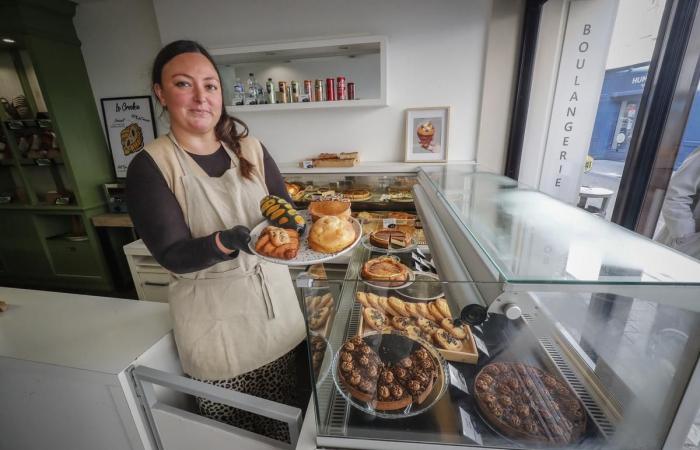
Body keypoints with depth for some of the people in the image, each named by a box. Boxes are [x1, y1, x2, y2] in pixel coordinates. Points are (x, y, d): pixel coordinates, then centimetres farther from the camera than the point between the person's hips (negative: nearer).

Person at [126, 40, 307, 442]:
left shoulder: (250, 149, 1)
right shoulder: (149, 167, -9)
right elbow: (173, 255, -14)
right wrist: (232, 240, -32)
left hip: (274, 300, 4)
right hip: (214, 314, -3)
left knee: (287, 420, 20)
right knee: (233, 430, 16)